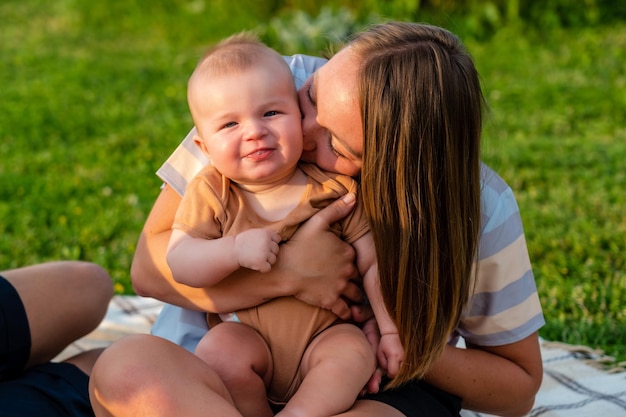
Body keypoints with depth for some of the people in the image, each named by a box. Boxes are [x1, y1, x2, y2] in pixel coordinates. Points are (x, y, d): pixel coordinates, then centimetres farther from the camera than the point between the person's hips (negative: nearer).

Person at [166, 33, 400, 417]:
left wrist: (390, 330, -5)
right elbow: (179, 262, -14)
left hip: (325, 337, 0)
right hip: (248, 337, 0)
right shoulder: (210, 192, -5)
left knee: (354, 352, -27)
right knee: (217, 351, -27)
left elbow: (373, 264, 0)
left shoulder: (336, 189, -6)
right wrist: (235, 250, -30)